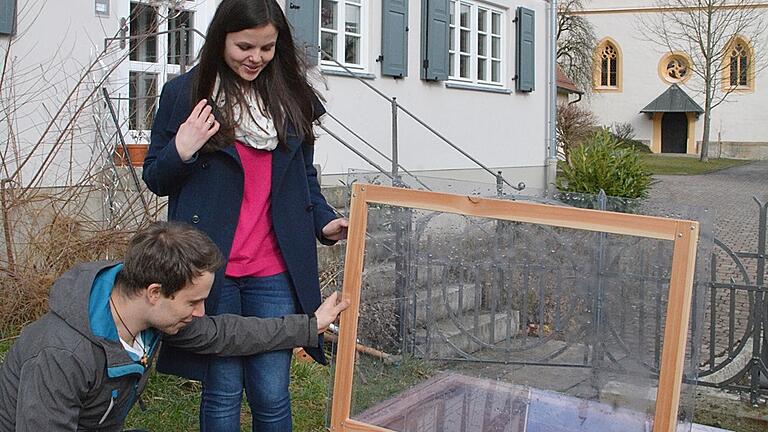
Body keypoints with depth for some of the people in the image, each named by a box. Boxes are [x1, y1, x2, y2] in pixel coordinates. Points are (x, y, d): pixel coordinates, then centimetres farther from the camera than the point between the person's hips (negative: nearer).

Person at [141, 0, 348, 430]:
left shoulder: (291, 97, 9)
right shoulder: (184, 93, 0)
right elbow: (155, 180, 6)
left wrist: (324, 221, 0)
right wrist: (181, 152, -16)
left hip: (274, 272, 2)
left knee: (272, 397, 5)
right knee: (223, 393, 7)